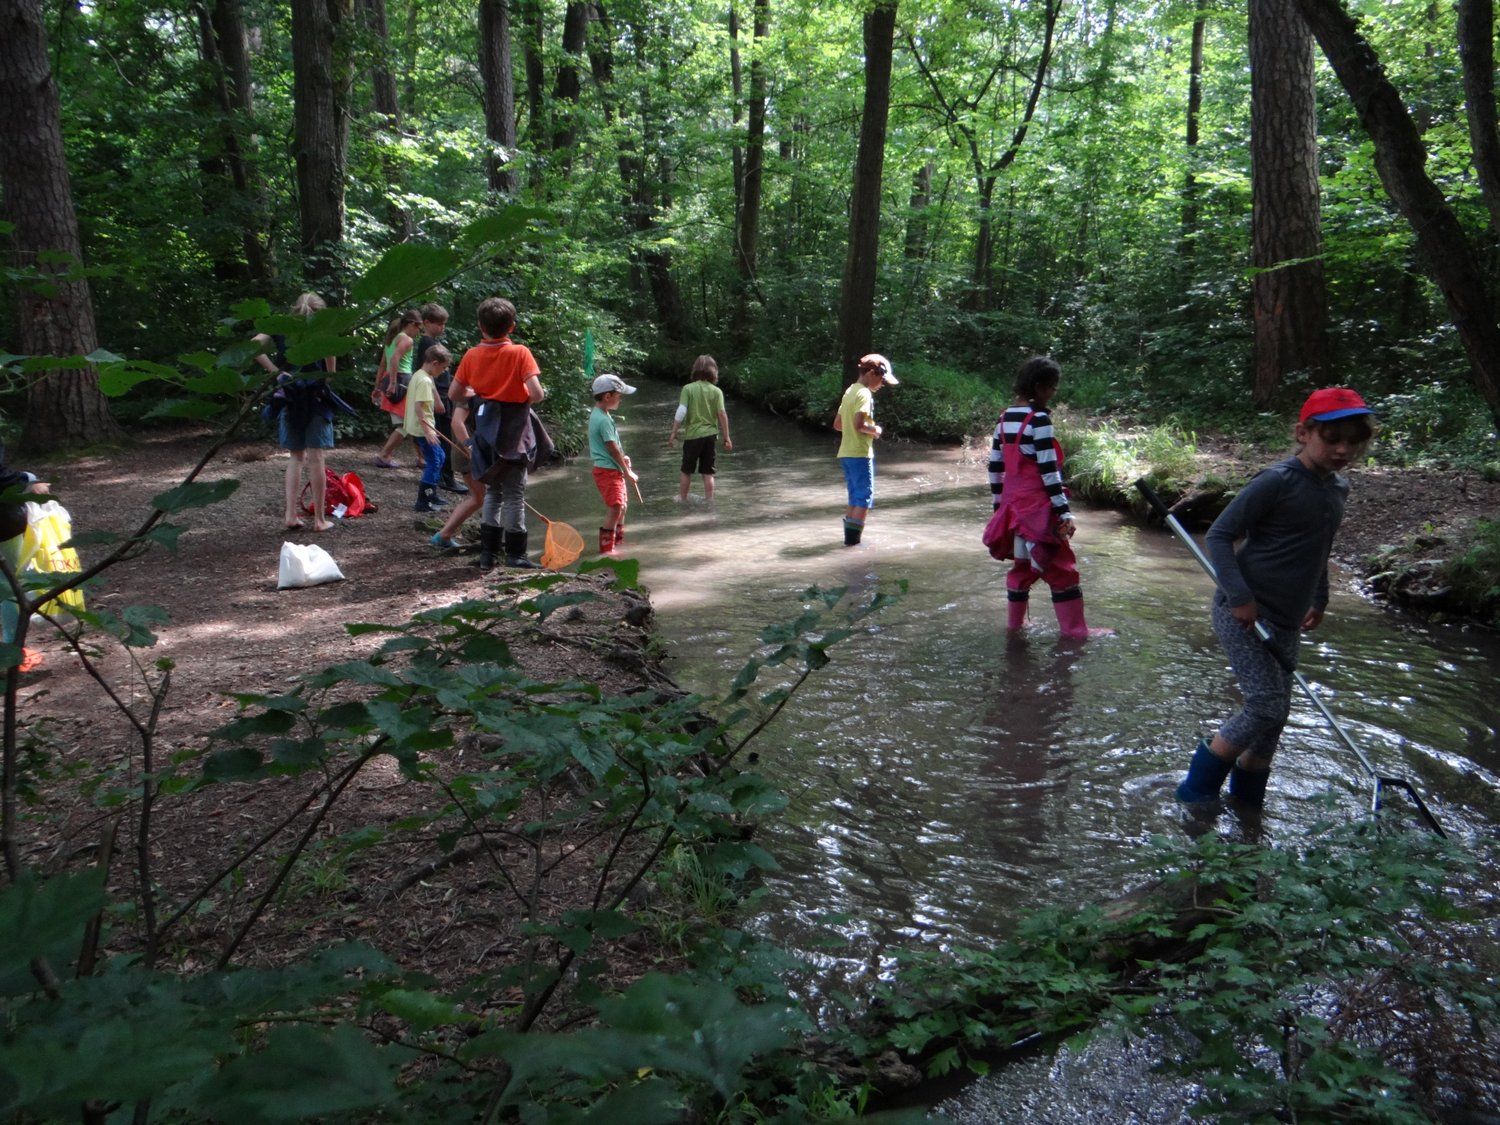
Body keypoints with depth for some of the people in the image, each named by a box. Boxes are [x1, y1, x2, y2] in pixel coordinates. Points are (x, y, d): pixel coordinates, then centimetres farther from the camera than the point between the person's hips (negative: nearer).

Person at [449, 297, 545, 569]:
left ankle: (488, 551, 18)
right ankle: (514, 554, 9)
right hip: (514, 434, -4)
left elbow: (453, 392, 2)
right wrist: (526, 401, 0)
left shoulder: (472, 355, -1)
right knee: (514, 494, 5)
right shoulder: (519, 353, -13)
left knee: (493, 491, 17)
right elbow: (537, 393, -21)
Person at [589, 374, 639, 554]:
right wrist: (627, 471, -9)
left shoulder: (597, 415, 13)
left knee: (622, 504, 20)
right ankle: (606, 548, -9)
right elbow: (613, 449, -18)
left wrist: (623, 458, 4)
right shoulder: (604, 420, -19)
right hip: (608, 471, -11)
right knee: (615, 508, -13)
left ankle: (618, 540, 33)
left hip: (613, 470, 11)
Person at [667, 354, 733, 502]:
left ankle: (682, 499, 24)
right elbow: (722, 414, -7)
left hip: (692, 435, -1)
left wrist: (673, 434, -6)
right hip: (710, 435, 1)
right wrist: (726, 438, -1)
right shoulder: (717, 391, -3)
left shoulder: (688, 389, -7)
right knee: (708, 473, 10)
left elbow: (681, 412, -13)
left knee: (687, 472, 14)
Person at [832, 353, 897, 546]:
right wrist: (875, 430, -7)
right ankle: (853, 538, -6)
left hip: (845, 453, 9)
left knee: (855, 497, 15)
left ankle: (849, 537, 17)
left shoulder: (850, 391, 15)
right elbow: (859, 424, -25)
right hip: (860, 454, -9)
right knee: (865, 497, -4)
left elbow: (837, 424, 18)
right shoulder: (864, 394, -13)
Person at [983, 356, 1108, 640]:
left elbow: (994, 466, 12)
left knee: (1023, 563, 18)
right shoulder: (1039, 419, -15)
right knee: (1060, 566, 2)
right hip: (1038, 506, -7)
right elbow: (1048, 470, -18)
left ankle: (1015, 622, 25)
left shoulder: (1005, 418, 8)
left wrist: (998, 504, 19)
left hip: (1013, 504, 7)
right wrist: (1065, 512, -15)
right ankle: (1074, 630, 8)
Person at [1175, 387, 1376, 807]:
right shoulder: (1277, 481, -16)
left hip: (1285, 622, 8)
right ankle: (1197, 788, 3)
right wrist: (1240, 597, -23)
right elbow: (1219, 535, -16)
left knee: (1275, 714, 10)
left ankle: (1246, 804, 25)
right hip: (1243, 612, -8)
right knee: (1266, 706, -14)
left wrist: (1319, 599, 23)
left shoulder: (1339, 488, 9)